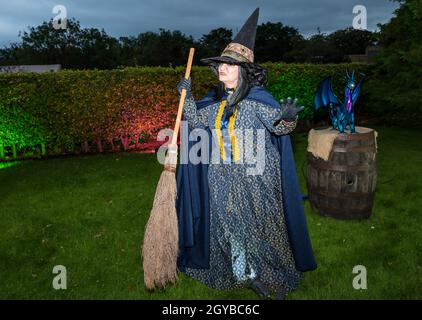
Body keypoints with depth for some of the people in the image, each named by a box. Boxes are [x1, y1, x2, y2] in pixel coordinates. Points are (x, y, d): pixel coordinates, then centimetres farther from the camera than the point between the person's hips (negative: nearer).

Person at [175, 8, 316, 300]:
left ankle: (278, 276, 29)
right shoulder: (215, 98, 7)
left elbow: (280, 127, -17)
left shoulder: (258, 97, -10)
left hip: (254, 179, -5)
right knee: (229, 224, 12)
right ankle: (243, 273, 32)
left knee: (260, 225, 7)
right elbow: (197, 122, 14)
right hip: (222, 179, 5)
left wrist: (285, 116, -39)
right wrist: (188, 96, 6)